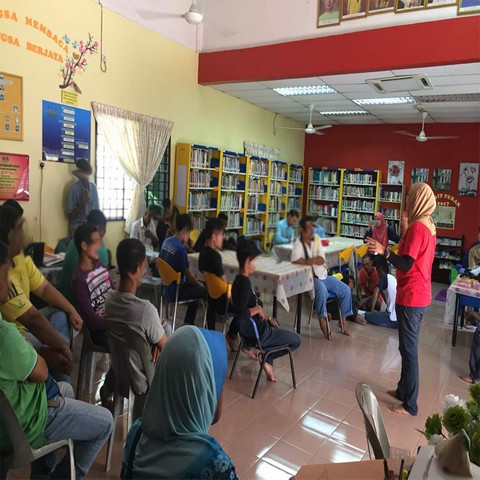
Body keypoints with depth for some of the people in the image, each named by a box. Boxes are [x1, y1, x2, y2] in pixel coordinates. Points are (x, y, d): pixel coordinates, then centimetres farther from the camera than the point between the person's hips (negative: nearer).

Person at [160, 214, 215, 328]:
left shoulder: (166, 242, 2)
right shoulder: (180, 248, -24)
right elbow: (188, 277, -19)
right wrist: (201, 285, 0)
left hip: (167, 288, 9)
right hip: (175, 292, -9)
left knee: (195, 287, 28)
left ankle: (188, 323, 34)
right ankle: (211, 331, 5)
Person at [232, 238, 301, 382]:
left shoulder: (240, 280, 4)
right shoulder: (244, 283, -26)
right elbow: (240, 314, -34)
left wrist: (268, 318, 8)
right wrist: (258, 309, -19)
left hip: (251, 328, 9)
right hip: (255, 333, -9)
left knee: (274, 325, 38)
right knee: (296, 339, 7)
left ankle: (267, 362, 23)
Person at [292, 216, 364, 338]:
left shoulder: (316, 239, 5)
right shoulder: (298, 243, -10)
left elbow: (322, 260, -5)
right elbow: (295, 261, -28)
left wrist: (308, 260, -22)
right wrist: (315, 260, -22)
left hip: (323, 275, 7)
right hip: (310, 278, -6)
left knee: (346, 289, -2)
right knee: (322, 290, -36)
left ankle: (343, 319, 13)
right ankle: (322, 319, -16)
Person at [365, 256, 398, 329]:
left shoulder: (384, 277, -7)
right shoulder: (392, 278, 17)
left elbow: (376, 291, -22)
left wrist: (371, 311, -15)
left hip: (394, 319, -9)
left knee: (367, 315, -2)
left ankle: (392, 323, -7)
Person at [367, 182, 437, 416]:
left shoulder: (416, 227, -19)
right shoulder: (429, 226, 10)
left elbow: (406, 265, -24)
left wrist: (384, 251, -34)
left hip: (410, 297, -10)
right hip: (420, 294, 10)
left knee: (409, 349, -1)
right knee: (408, 346, 18)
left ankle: (410, 404, 10)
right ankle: (403, 390, 31)